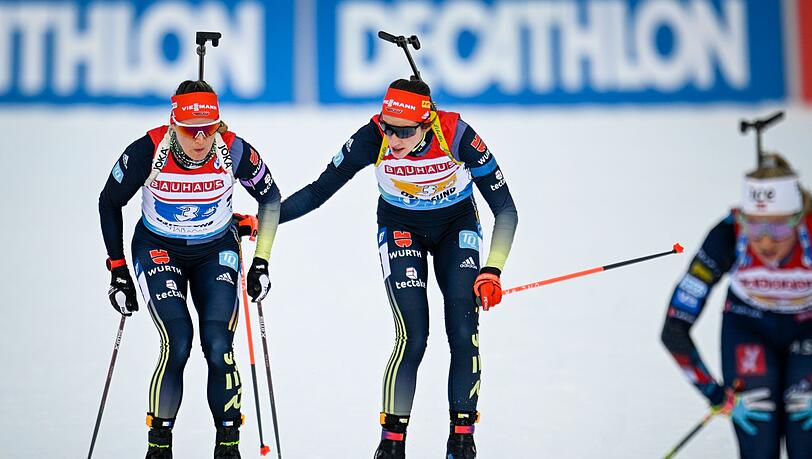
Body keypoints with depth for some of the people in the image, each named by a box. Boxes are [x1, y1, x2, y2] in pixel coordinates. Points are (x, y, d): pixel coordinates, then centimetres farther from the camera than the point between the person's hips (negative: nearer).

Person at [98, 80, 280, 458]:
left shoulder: (234, 151, -21)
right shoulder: (147, 151, -23)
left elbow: (270, 197, -2)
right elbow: (109, 203, -6)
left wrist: (261, 262, -3)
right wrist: (118, 271, -4)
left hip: (217, 252, 1)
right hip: (158, 250, -1)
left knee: (218, 347, -14)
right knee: (176, 345, -19)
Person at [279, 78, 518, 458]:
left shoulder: (457, 135, -30)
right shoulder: (372, 139, -28)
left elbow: (505, 209, -22)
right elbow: (319, 190, -15)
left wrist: (493, 271, -28)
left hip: (458, 227, 0)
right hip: (401, 230, 0)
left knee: (463, 333, -11)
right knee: (413, 337, -13)